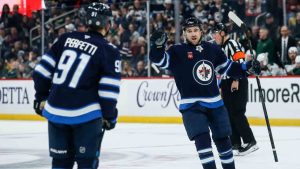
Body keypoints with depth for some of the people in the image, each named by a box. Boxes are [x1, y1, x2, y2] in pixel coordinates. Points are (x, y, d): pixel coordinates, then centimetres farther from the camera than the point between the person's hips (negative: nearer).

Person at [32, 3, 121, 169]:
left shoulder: (66, 39, 8)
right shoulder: (109, 51, -5)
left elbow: (42, 70, 8)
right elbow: (108, 91, -8)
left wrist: (41, 97, 19)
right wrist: (110, 116, 6)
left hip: (55, 112, 5)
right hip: (86, 115, -4)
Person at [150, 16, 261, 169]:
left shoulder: (213, 49, 6)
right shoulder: (177, 52, -4)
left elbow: (228, 68, 15)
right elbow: (159, 59, -17)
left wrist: (247, 67, 3)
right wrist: (158, 45, -36)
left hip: (215, 103, 4)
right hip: (191, 105, -4)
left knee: (223, 139, 13)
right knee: (202, 138, -16)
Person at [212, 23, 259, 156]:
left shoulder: (232, 44, -10)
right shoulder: (221, 48, 20)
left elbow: (240, 61, -21)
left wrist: (236, 80, -24)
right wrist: (220, 86, 24)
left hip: (238, 84, -10)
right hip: (227, 85, 10)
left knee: (237, 113, -13)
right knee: (228, 114, 7)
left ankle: (250, 142, -11)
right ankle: (235, 144, 10)